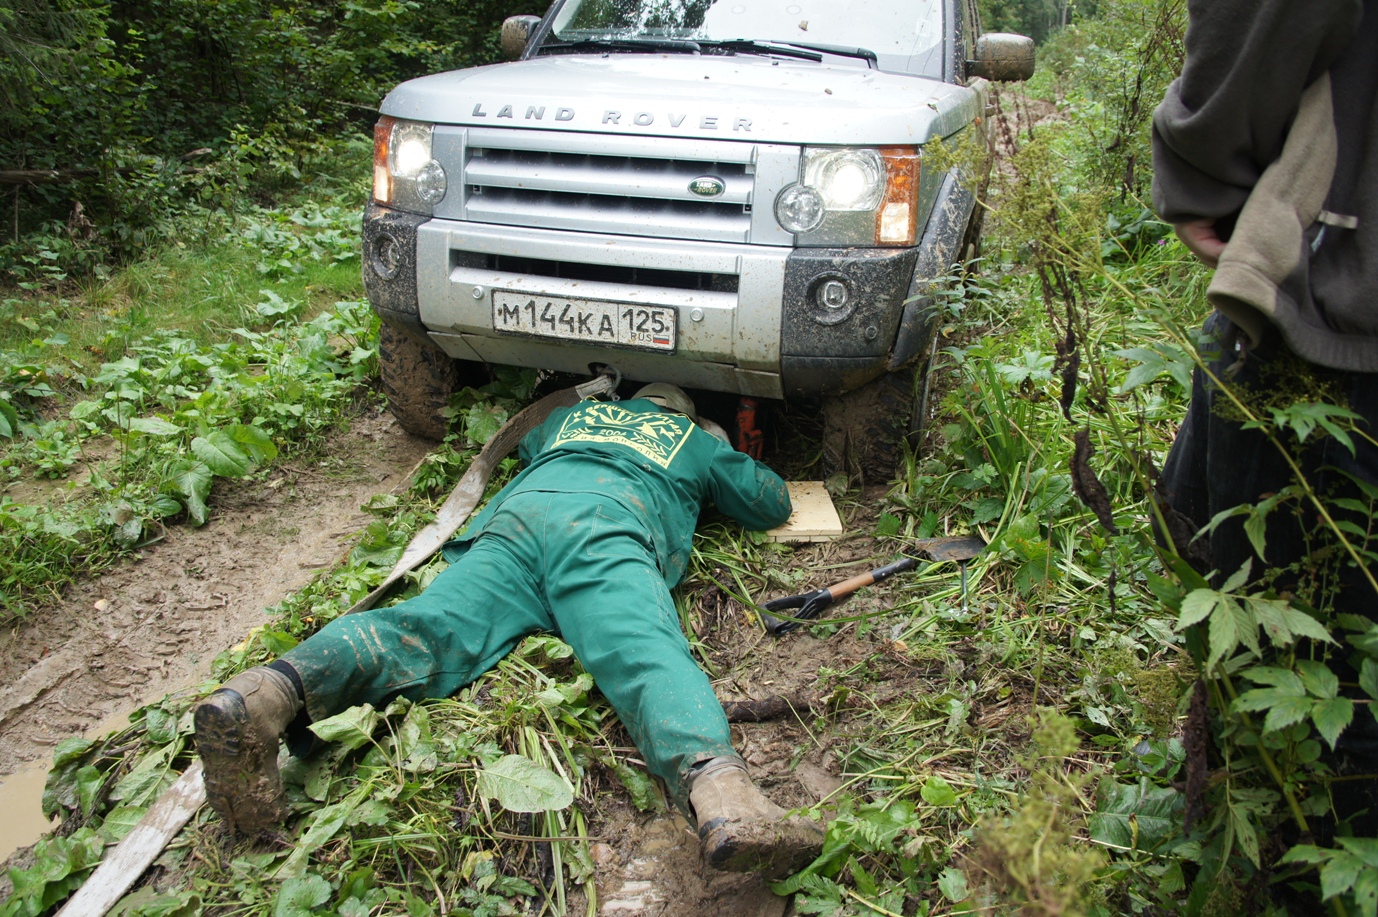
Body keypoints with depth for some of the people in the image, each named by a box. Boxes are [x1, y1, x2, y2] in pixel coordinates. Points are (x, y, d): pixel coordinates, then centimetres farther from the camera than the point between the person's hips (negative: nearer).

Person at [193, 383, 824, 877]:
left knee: (423, 631, -19)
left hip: (516, 515, 3)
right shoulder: (697, 442, 37)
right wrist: (728, 465, 61)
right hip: (605, 529, -3)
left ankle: (276, 689, -47)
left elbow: (523, 446, 64)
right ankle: (713, 784, -59)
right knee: (648, 656, -29)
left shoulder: (572, 415, 45)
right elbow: (773, 503, 43)